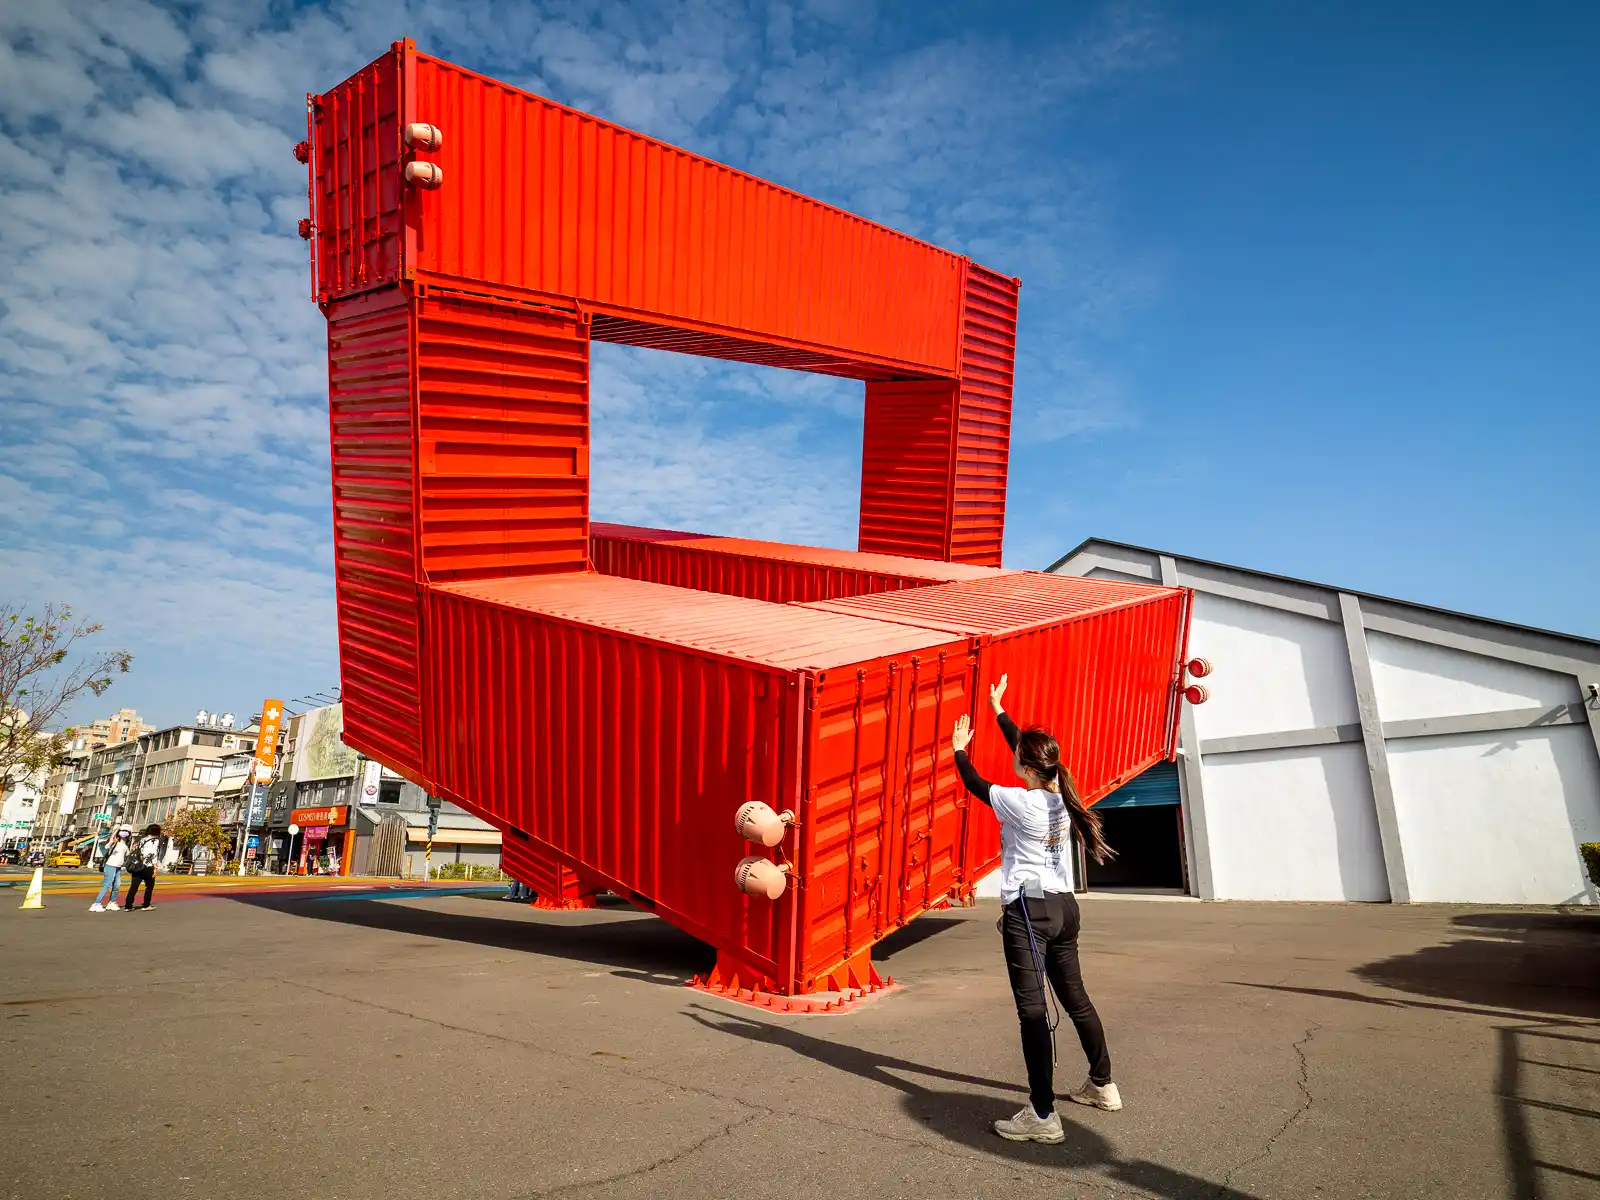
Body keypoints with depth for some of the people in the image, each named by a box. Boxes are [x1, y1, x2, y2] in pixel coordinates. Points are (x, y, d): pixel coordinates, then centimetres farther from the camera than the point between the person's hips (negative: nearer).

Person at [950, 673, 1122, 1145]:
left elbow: (975, 784, 1)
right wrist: (999, 710, 31)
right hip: (1064, 905, 8)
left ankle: (1042, 1115, -10)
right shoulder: (1061, 792, 3)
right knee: (1074, 997, 20)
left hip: (1028, 910, -8)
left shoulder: (1020, 802, -16)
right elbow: (1028, 748, 19)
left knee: (1032, 1008, -9)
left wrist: (959, 750, 20)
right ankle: (1102, 1085, 34)